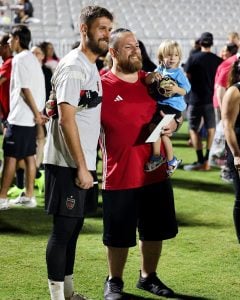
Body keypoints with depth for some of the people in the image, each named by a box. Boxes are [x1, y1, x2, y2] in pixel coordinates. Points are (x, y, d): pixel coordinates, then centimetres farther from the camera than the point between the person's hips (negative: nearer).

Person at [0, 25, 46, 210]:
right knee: (29, 156, 9)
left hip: (20, 117, -9)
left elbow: (25, 88, -18)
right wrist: (37, 112, 12)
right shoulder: (32, 58, 15)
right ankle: (29, 196, 12)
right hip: (30, 117, 9)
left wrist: (36, 113, -15)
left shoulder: (20, 59, -13)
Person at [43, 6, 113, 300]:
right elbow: (67, 119, -20)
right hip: (67, 164, -9)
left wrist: (88, 165, 15)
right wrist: (82, 168, -20)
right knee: (63, 228, -3)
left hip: (83, 163, 9)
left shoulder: (91, 66, 15)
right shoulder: (73, 67, -14)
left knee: (73, 227, 14)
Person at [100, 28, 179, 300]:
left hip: (156, 172, 5)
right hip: (120, 175, -5)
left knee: (155, 231, 16)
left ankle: (148, 277, 35)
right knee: (118, 235, 7)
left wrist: (173, 123, -3)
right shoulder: (101, 86, -11)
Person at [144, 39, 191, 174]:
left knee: (154, 125, -14)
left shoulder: (179, 73, -7)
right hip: (160, 104, 6)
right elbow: (147, 81, -2)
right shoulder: (160, 69, 6)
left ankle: (156, 157, 0)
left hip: (173, 106, -6)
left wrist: (177, 90, -29)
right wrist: (153, 75, -23)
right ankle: (171, 160, 23)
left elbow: (185, 90, -9)